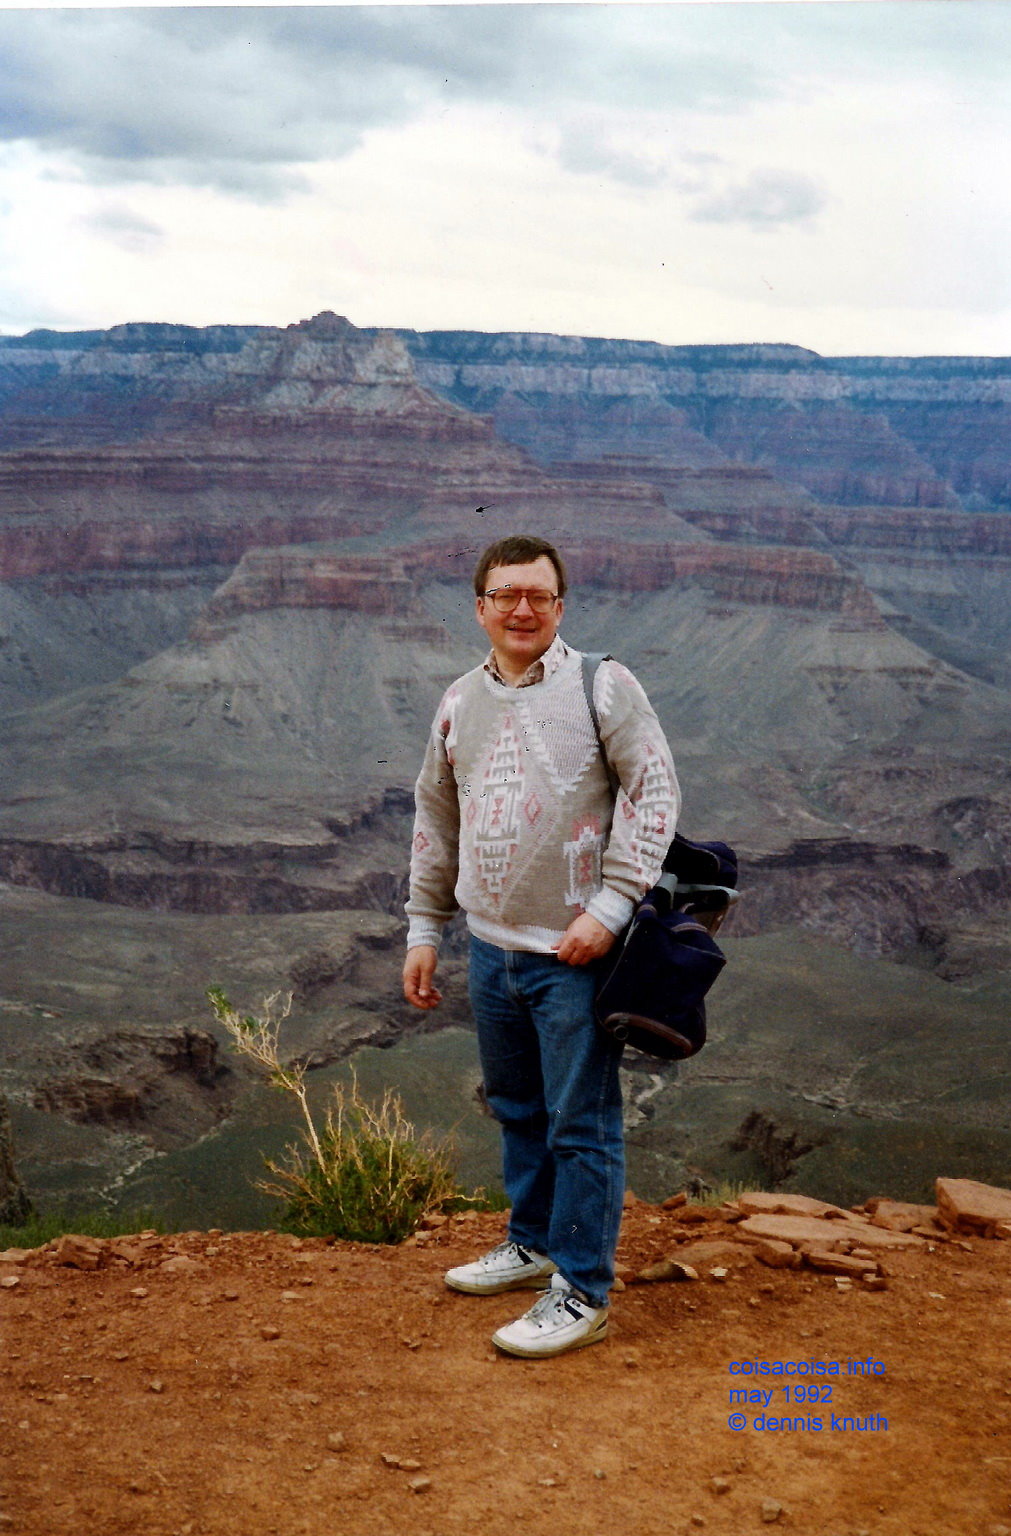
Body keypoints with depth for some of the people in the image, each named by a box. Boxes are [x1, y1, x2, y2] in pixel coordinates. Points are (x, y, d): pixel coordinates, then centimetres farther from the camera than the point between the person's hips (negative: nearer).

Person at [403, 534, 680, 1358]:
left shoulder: (603, 686, -7)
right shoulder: (459, 703, 10)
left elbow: (656, 792, -12)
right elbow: (436, 820, 17)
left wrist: (609, 905, -19)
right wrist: (424, 928, 16)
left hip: (576, 953, -6)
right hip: (492, 948, 6)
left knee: (581, 1124, 0)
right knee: (516, 1109, 20)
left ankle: (581, 1293, 10)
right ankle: (534, 1244, 39)